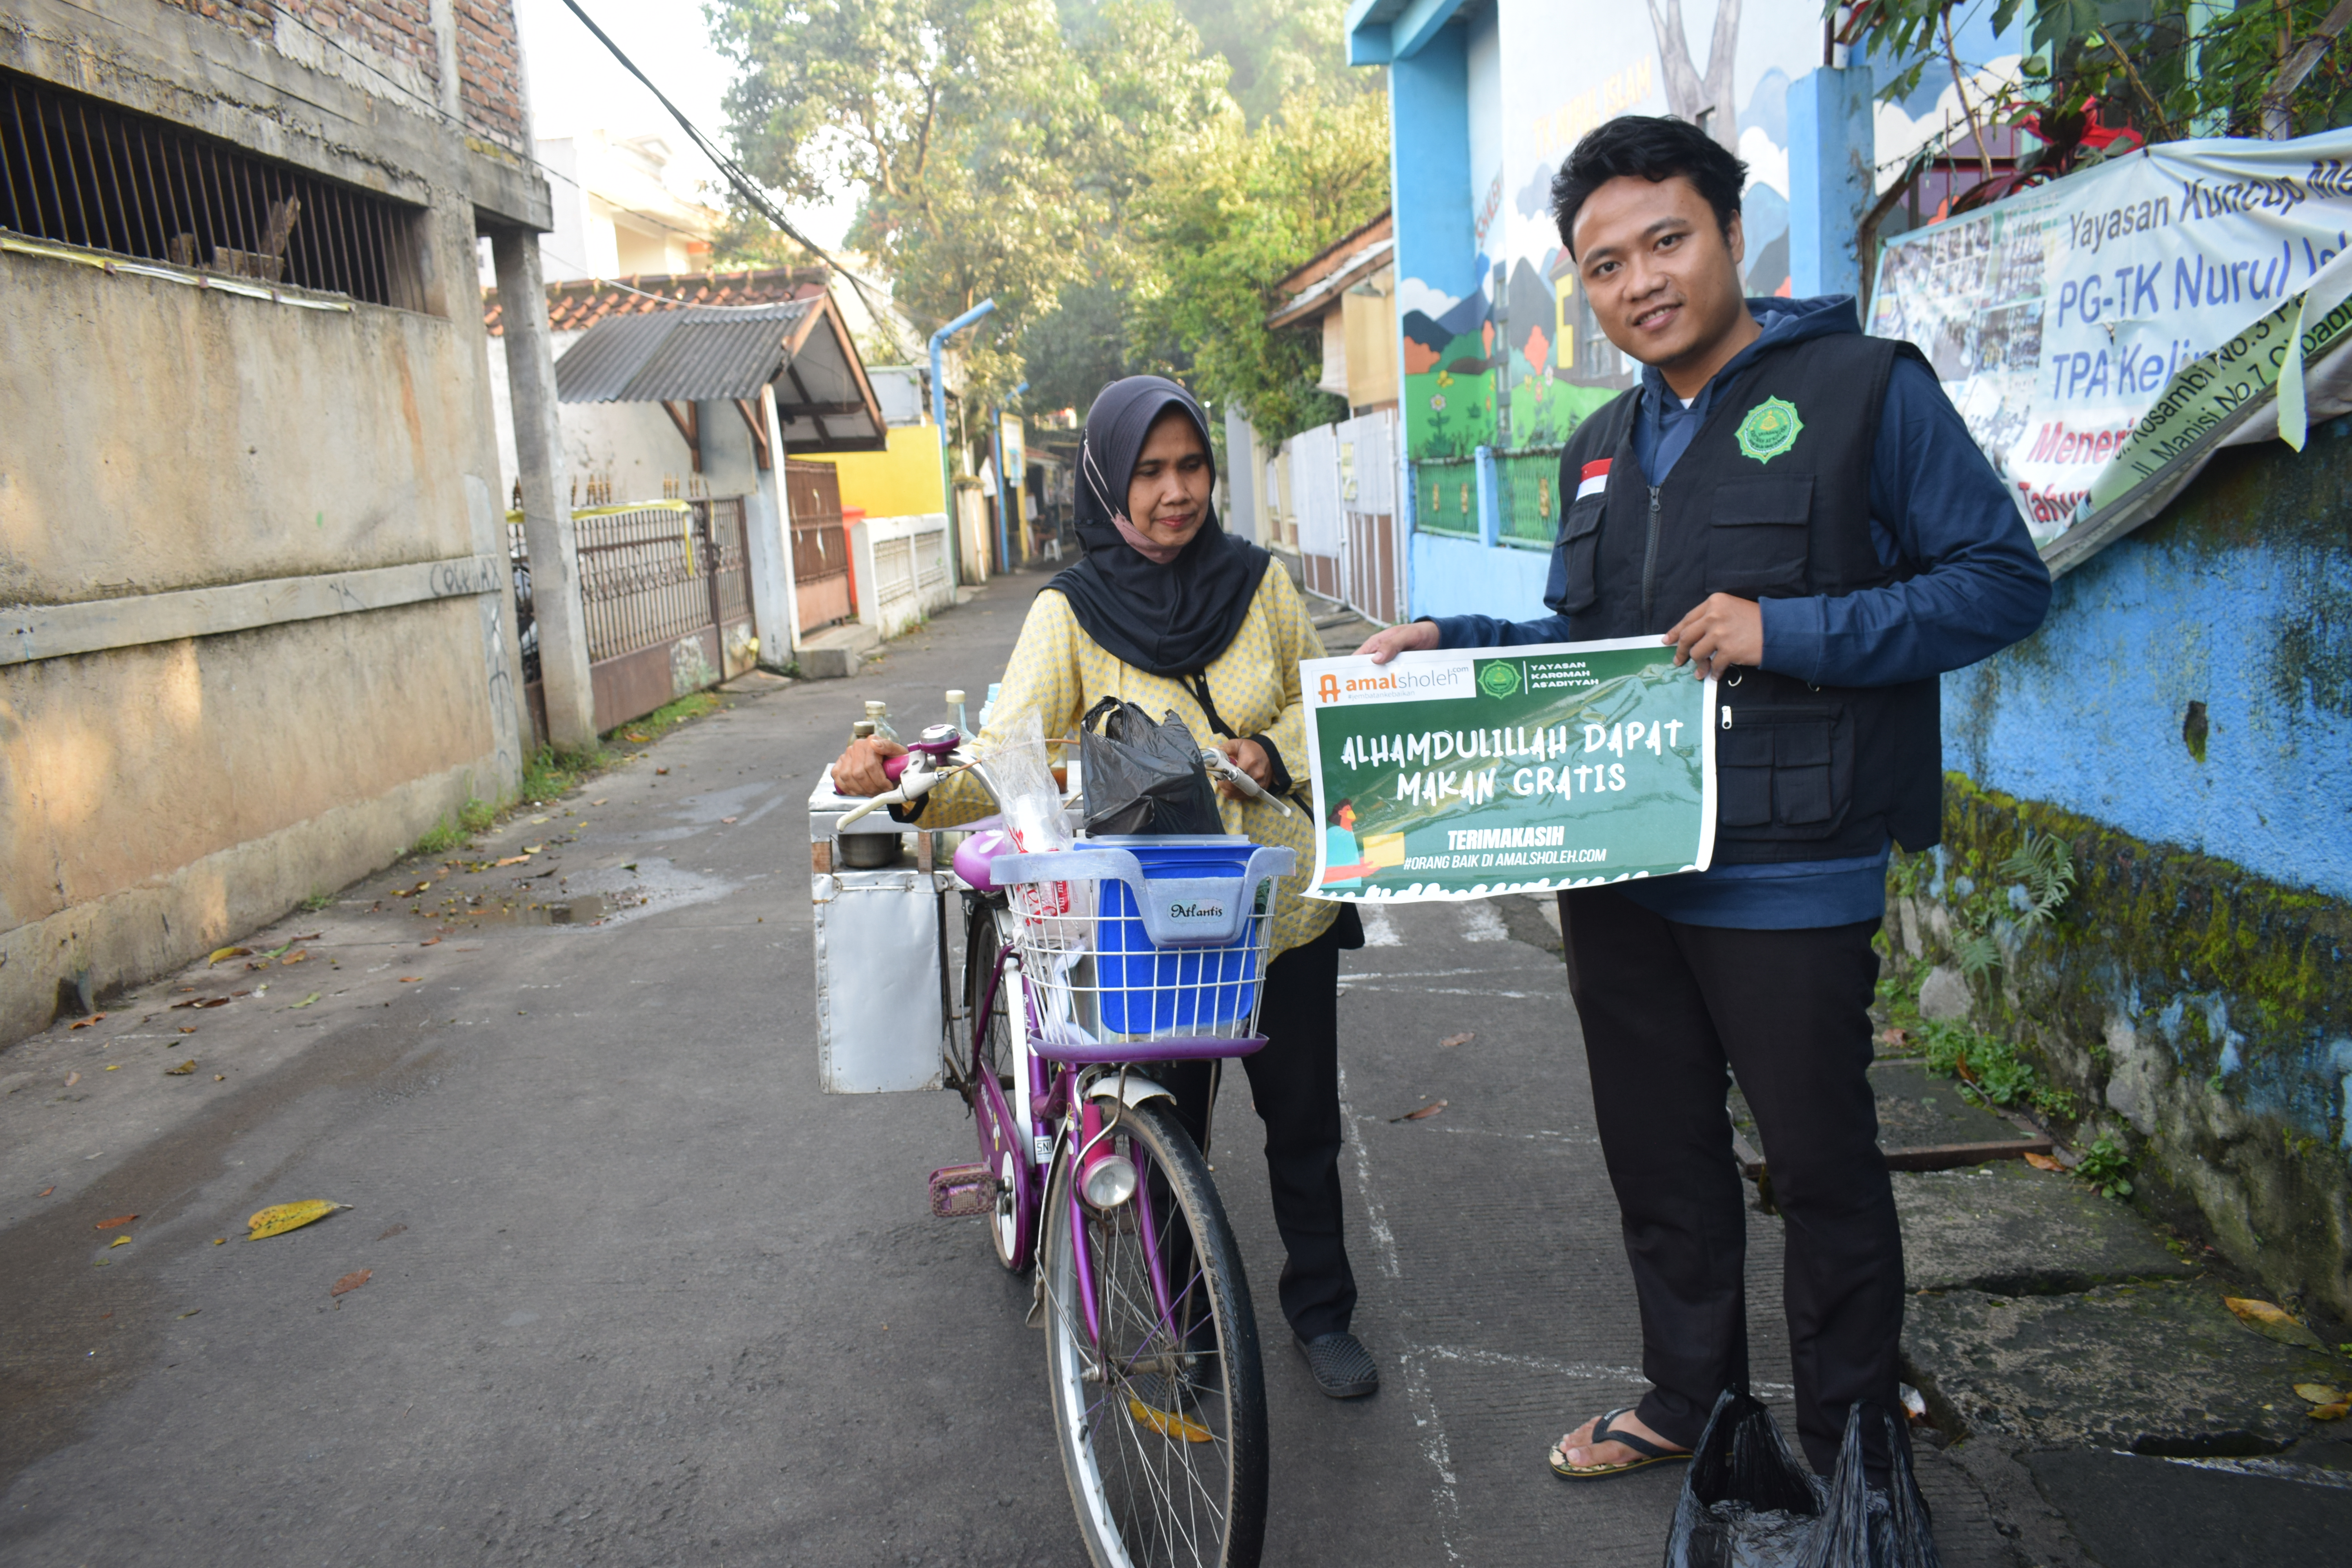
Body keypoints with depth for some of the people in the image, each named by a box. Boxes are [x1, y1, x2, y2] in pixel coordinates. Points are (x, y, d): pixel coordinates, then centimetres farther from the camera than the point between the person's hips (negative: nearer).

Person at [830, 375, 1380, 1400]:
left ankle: (1322, 1310, 37)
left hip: (1283, 906, 2)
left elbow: (1321, 699, 11)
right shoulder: (1071, 613, -9)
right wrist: (902, 776, -37)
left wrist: (1274, 752, -10)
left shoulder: (1256, 580, -2)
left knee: (1303, 1121, 14)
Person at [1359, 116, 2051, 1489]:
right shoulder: (1603, 450, 14)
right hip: (1619, 872, 6)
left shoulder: (1865, 387, -6)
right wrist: (1447, 643, 4)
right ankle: (1688, 1399, 37)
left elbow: (2006, 582, -9)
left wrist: (1790, 633, -20)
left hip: (1788, 883, -6)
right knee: (1660, 1157, 17)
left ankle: (1851, 1437, 29)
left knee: (1823, 1167, 8)